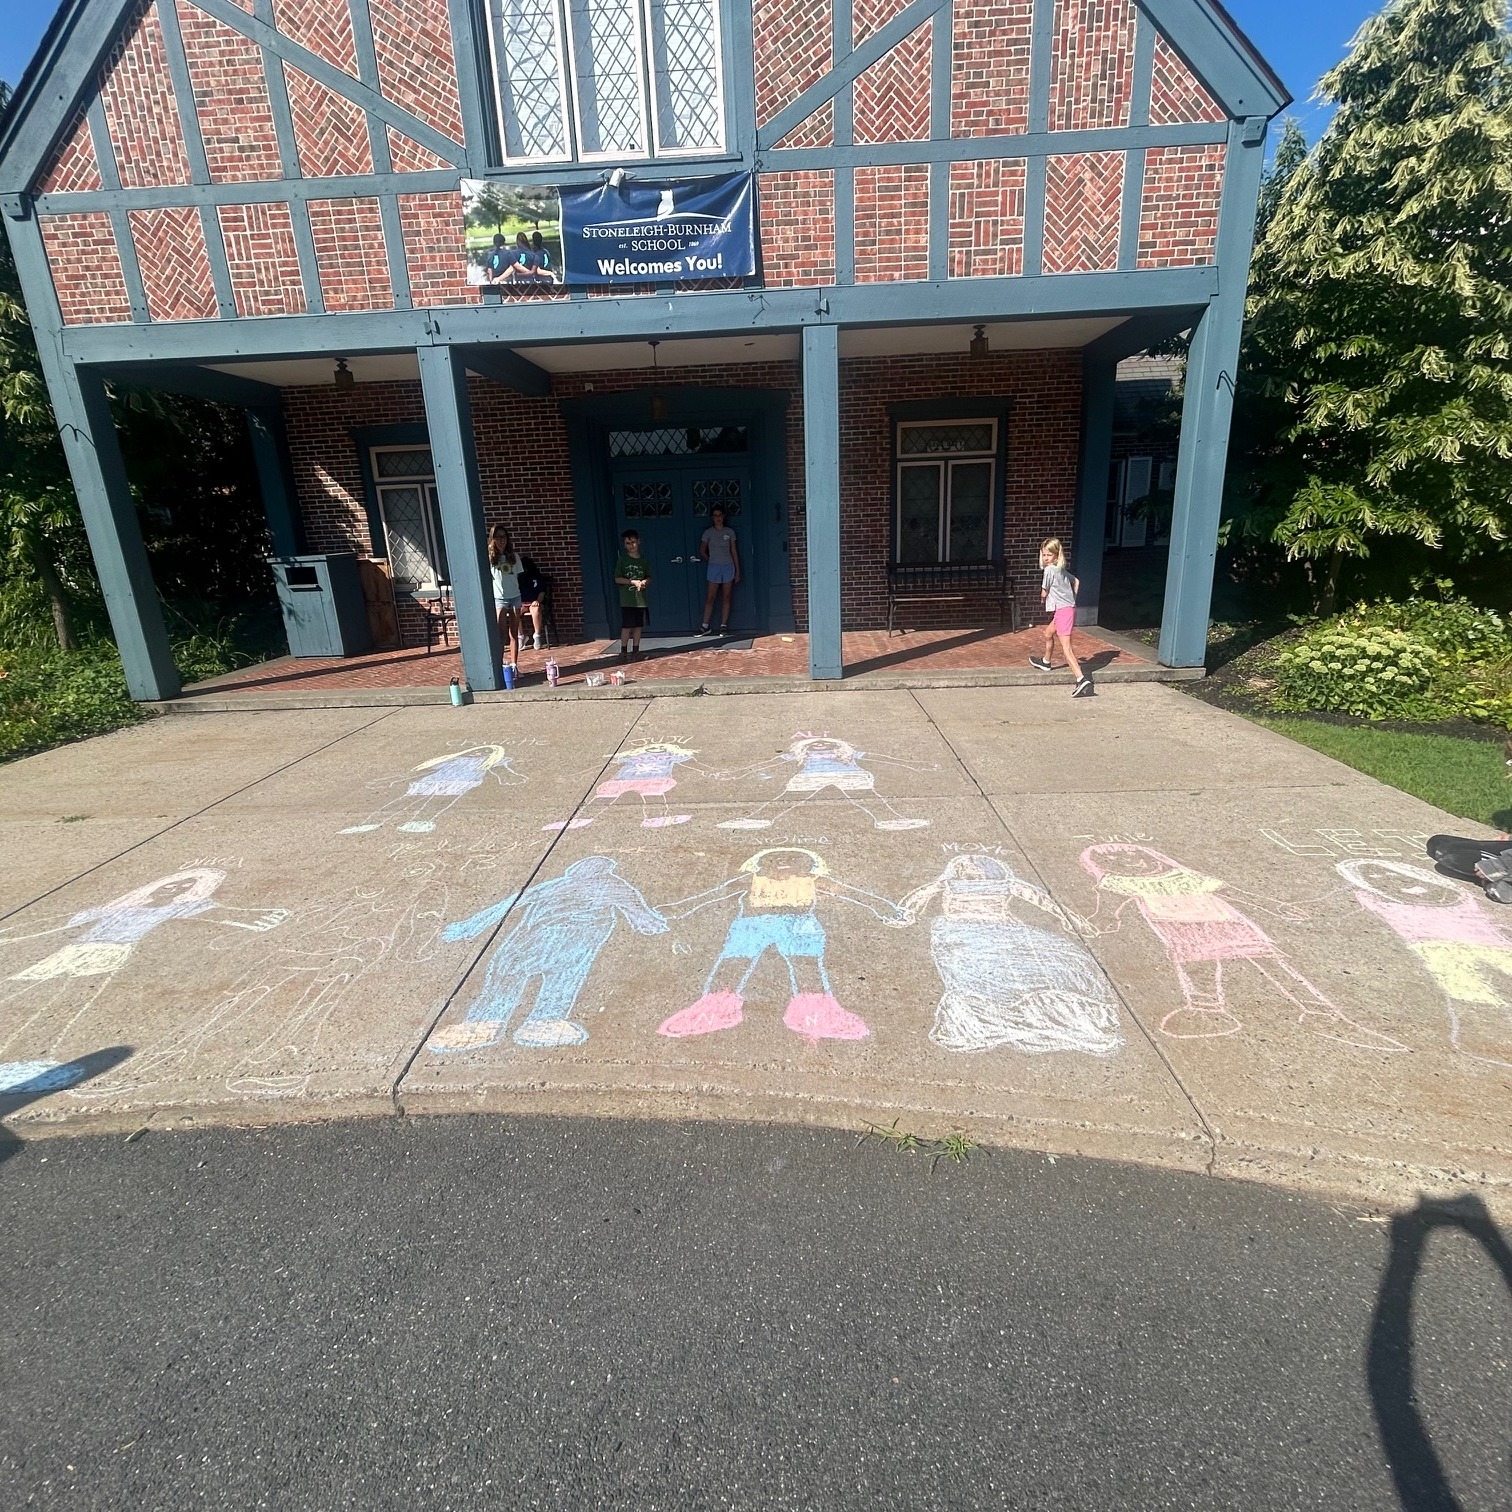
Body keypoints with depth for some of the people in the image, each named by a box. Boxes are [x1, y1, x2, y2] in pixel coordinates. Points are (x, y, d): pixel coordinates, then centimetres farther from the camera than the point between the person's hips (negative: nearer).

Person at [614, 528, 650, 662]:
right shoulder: (622, 560, -1)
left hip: (641, 600, 3)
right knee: (626, 626, -4)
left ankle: (635, 650, 17)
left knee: (638, 626, 7)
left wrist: (644, 582, -11)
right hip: (627, 600, -3)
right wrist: (633, 582, -15)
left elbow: (649, 578, 12)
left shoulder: (644, 560, 7)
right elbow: (617, 579, -4)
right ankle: (623, 651, 4)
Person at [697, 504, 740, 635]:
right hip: (714, 567, -1)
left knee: (726, 597, 2)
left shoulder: (730, 532, 5)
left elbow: (734, 552, 7)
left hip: (728, 566, 1)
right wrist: (712, 561, 7)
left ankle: (724, 626, 7)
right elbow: (702, 551, 10)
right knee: (710, 598, -2)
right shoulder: (708, 533, 0)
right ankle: (705, 626, 3)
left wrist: (738, 571, 4)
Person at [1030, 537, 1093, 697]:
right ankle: (1046, 662, 52)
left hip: (1063, 610, -10)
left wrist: (1042, 599, 16)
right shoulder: (1062, 569, 14)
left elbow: (1044, 593, -6)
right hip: (1069, 607, 10)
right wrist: (1072, 599, 24)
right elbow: (1076, 581, 27)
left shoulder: (1050, 569, -11)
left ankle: (1081, 680, -27)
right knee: (1048, 634, 31)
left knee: (1066, 647, -15)